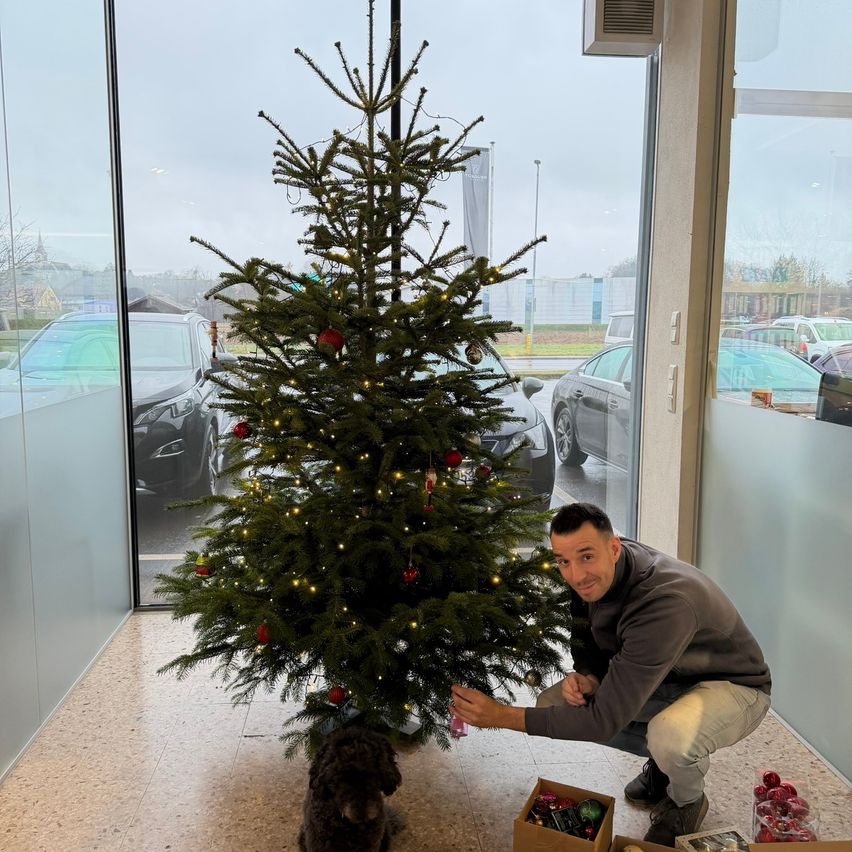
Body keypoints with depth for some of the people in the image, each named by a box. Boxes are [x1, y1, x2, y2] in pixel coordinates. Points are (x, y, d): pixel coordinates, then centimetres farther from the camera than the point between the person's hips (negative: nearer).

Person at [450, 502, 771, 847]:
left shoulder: (665, 603, -39)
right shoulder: (591, 576, -16)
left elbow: (606, 719, -37)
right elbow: (585, 640, 4)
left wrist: (503, 716, -36)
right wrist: (586, 678, -21)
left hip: (733, 686, -7)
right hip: (664, 679, 7)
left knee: (671, 736, -40)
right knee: (553, 704, -8)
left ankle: (687, 802, -2)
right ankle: (661, 759, 14)